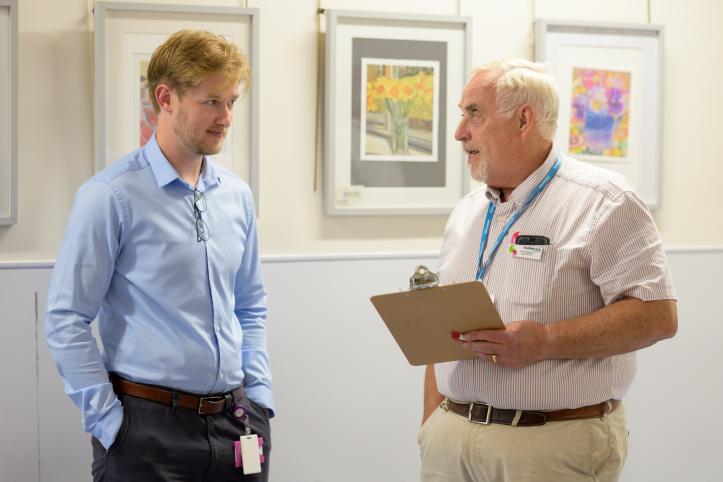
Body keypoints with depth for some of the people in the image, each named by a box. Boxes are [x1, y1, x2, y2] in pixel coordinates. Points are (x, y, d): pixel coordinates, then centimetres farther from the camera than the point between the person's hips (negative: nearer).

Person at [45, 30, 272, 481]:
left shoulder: (237, 195, 8)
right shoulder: (112, 196, -10)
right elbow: (66, 321, -11)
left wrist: (259, 396, 8)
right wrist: (109, 422, -12)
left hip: (236, 424, 5)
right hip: (150, 427, -5)